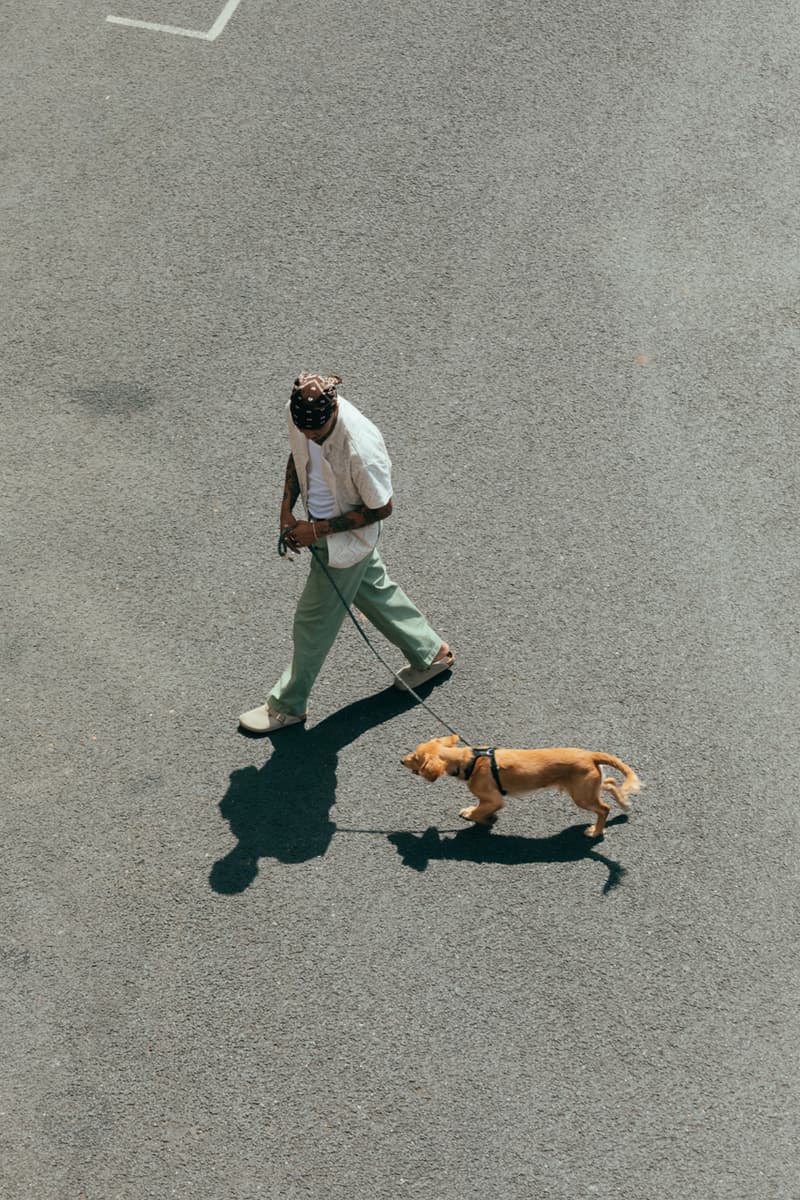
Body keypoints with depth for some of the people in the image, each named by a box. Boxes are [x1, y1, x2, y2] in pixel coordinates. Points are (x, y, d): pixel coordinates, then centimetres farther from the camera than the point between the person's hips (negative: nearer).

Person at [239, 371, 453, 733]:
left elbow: (381, 509, -23)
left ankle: (288, 706, 31)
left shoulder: (361, 448, -38)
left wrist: (318, 530, -22)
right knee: (374, 590, 26)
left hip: (345, 540, -8)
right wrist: (287, 510, -4)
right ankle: (429, 652, 48)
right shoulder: (296, 411, -17)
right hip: (317, 523, 8)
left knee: (314, 623, 9)